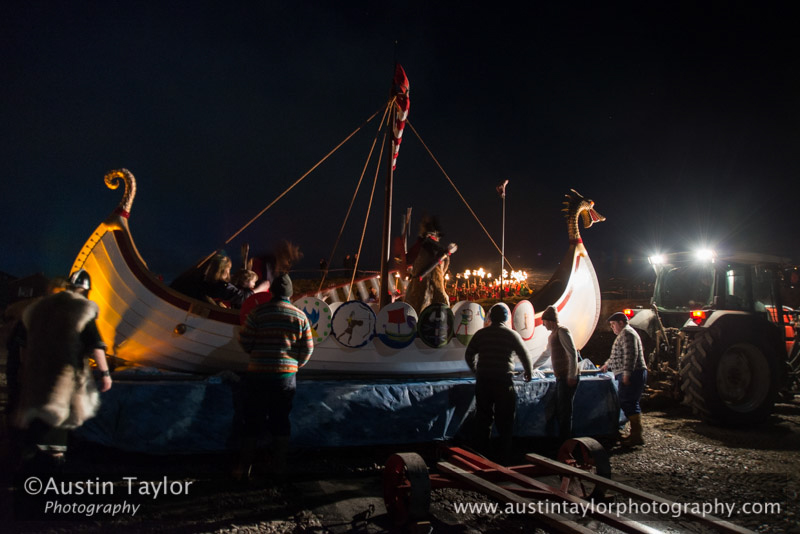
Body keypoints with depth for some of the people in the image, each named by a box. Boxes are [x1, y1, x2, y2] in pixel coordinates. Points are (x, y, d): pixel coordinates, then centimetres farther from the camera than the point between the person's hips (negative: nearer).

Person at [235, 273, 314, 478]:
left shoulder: (258, 312, -7)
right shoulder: (300, 316, 1)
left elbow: (244, 340, -3)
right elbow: (308, 348, 3)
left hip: (259, 374, -2)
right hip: (287, 375, 2)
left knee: (253, 420, 8)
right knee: (281, 419, 12)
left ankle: (245, 466, 13)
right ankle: (277, 465, 18)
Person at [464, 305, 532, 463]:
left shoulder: (481, 334, 3)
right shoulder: (512, 335, -2)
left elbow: (468, 355, 9)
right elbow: (525, 356, 4)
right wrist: (528, 373, 22)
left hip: (483, 381, 2)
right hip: (504, 381, -2)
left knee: (483, 418, 11)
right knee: (505, 420, 7)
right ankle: (505, 456, 11)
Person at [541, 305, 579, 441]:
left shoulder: (562, 331, -10)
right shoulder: (552, 335, 19)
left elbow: (573, 354, -18)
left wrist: (571, 376, -21)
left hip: (568, 377, -9)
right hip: (560, 377, 9)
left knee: (565, 410, -7)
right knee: (559, 410, 10)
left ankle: (565, 441, -4)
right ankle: (563, 439, 16)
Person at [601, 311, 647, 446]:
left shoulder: (627, 333, -10)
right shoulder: (625, 333, 24)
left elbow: (631, 354, -21)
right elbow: (618, 355, 37)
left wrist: (626, 373, -26)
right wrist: (607, 364, 46)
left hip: (631, 374, -11)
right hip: (630, 374, 11)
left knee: (629, 404, -11)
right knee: (631, 404, 12)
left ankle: (637, 436, -10)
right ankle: (635, 433, 15)